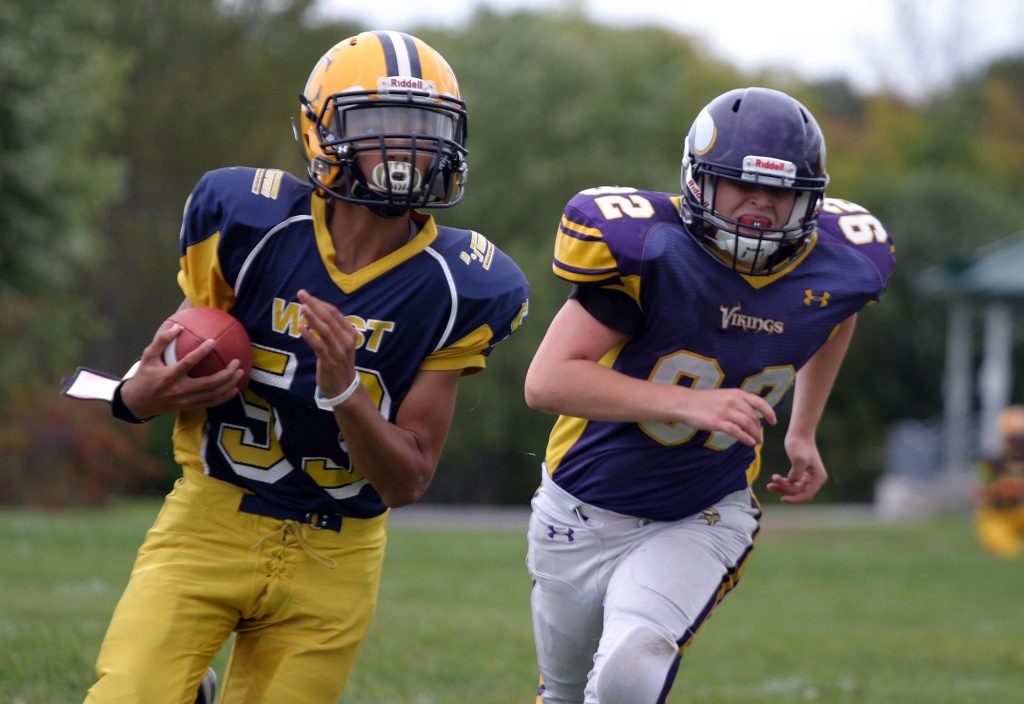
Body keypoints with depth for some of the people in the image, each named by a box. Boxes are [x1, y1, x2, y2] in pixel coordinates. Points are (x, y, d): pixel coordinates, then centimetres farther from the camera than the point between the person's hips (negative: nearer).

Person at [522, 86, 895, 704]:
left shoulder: (837, 269, -11)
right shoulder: (651, 252, -26)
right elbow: (548, 380, -30)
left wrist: (804, 432, 15)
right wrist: (689, 404, -38)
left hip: (704, 517, 1)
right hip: (588, 507, -1)